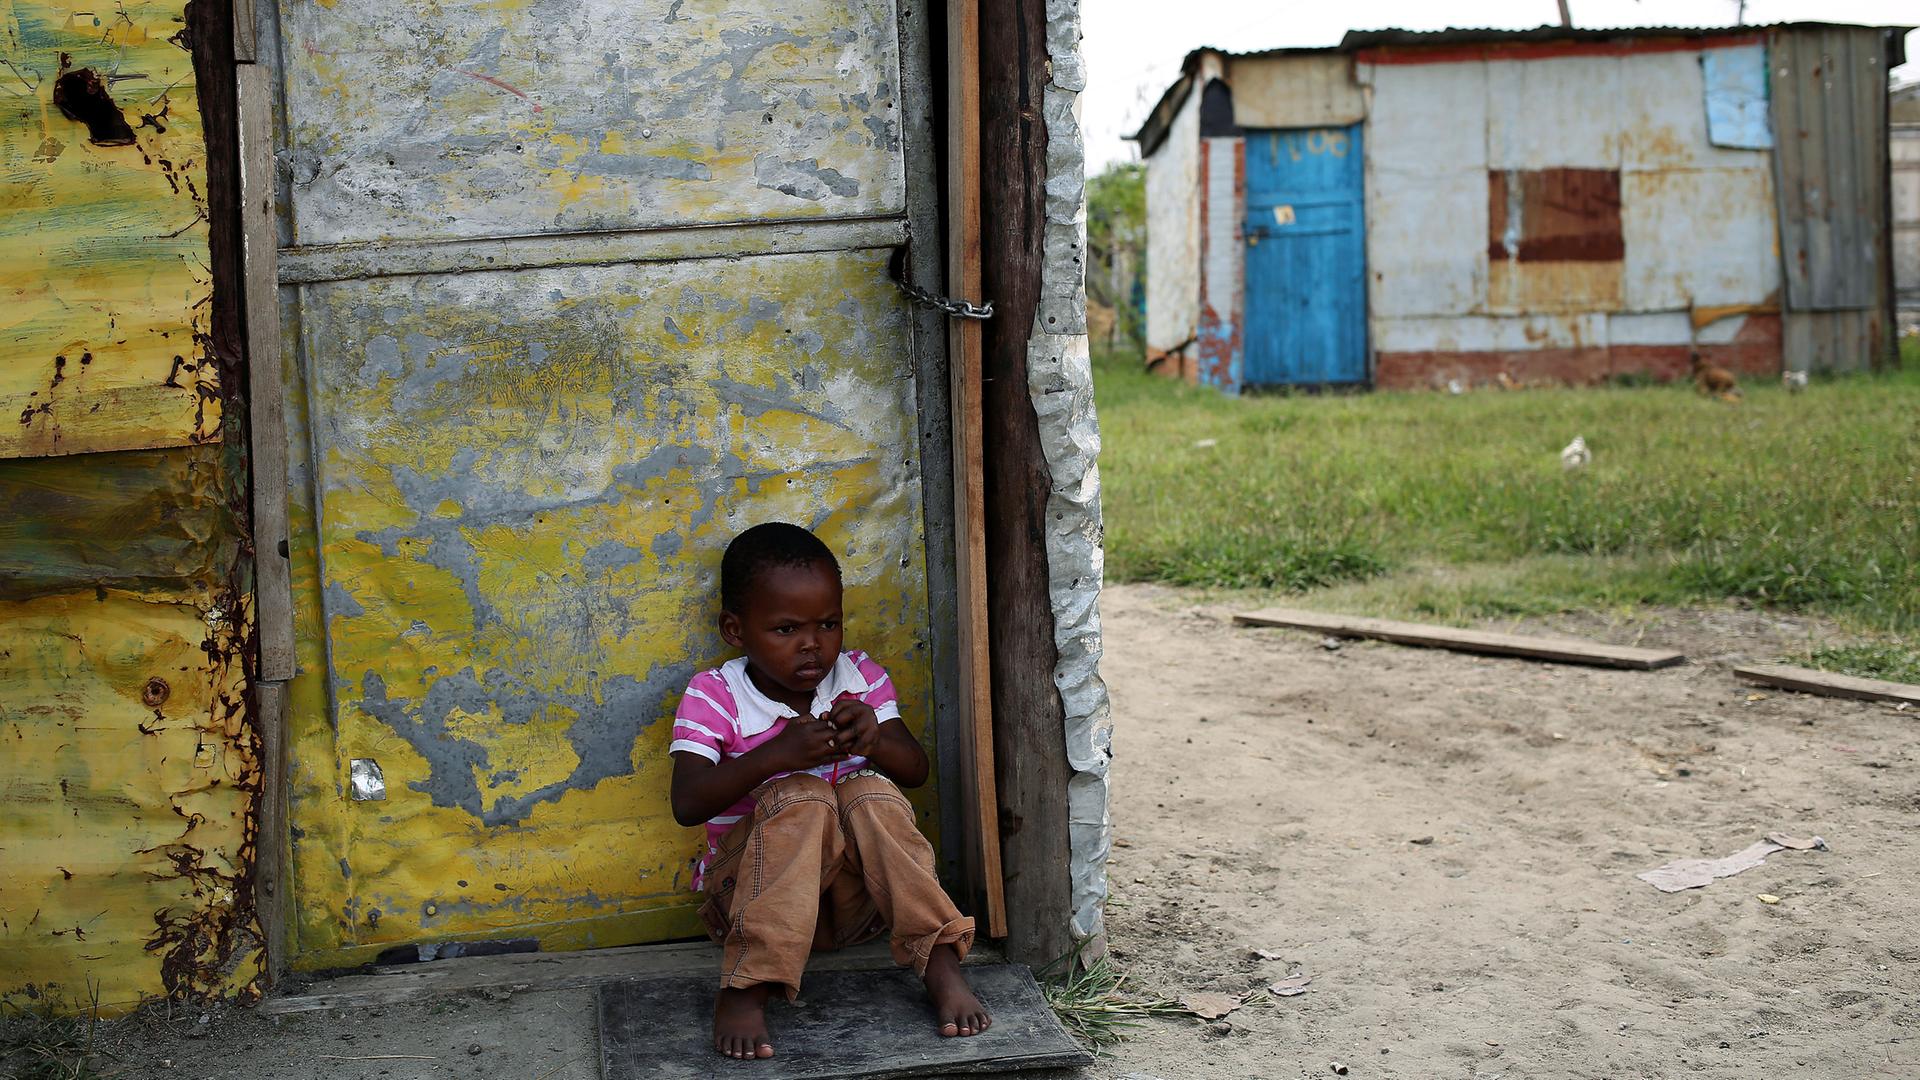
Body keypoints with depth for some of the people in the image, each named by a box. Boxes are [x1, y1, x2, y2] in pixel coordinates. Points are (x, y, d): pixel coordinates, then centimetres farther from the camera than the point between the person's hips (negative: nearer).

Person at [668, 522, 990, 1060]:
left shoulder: (861, 678, 4)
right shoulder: (712, 697, -8)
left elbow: (916, 771, -1)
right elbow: (687, 804, -20)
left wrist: (874, 738, -24)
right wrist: (777, 755, -33)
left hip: (854, 891, 3)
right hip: (754, 887, -3)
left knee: (869, 793, -26)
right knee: (798, 797, -31)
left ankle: (942, 965, -26)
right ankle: (746, 989, -35)